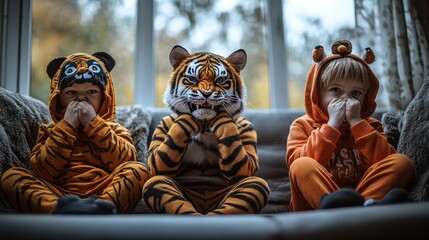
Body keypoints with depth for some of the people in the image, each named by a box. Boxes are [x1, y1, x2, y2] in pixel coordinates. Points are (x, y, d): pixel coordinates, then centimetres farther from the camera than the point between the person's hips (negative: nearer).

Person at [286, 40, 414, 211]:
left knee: (400, 161, -16)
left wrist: (356, 122, -8)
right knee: (302, 165, -29)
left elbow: (383, 160, -5)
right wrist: (332, 124, -11)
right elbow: (298, 164, -13)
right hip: (313, 205, -2)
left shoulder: (369, 126, 16)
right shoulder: (303, 126, 8)